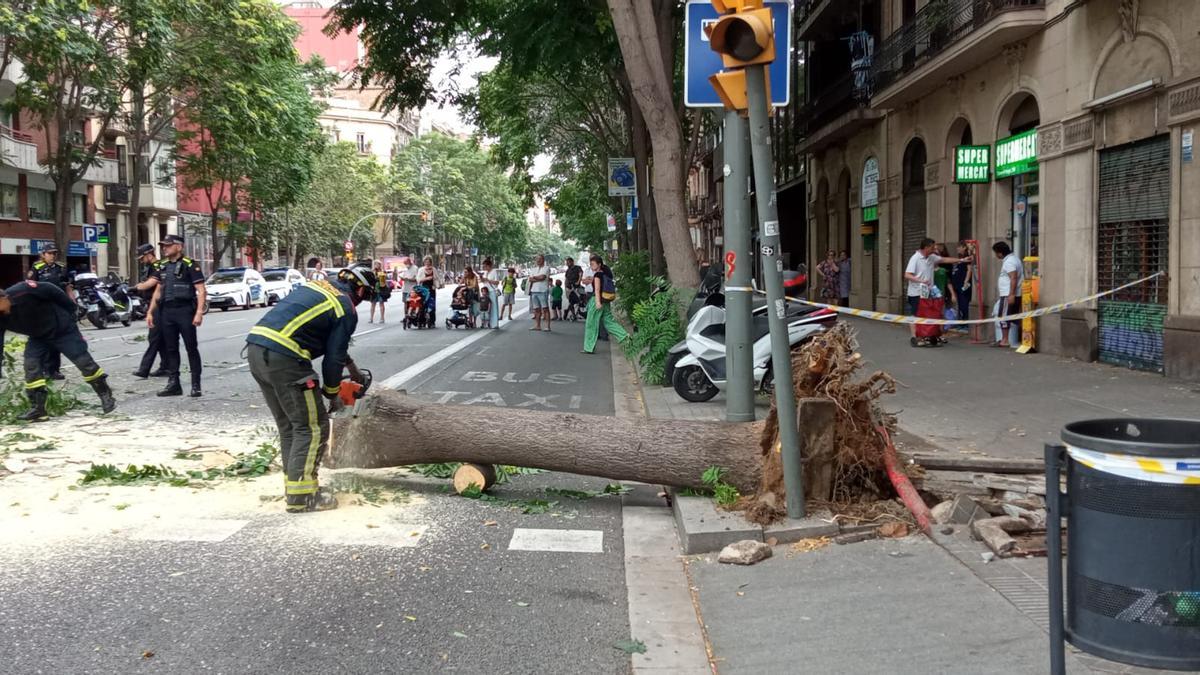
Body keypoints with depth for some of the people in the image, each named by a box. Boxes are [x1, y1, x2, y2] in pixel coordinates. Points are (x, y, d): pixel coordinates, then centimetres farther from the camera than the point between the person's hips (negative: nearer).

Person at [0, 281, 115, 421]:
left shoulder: (24, 290, -32)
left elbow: (52, 291, -18)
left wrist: (70, 313, -8)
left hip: (63, 329, -5)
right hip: (38, 337, 5)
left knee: (83, 361, -5)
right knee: (31, 365, -11)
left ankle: (106, 396, 10)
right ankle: (37, 409, -5)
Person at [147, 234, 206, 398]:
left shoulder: (190, 265, -5)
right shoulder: (162, 266, 14)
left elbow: (201, 290, -10)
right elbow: (158, 291, 20)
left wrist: (199, 312, -19)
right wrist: (150, 312, 13)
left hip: (185, 311, -6)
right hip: (166, 312, 6)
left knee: (191, 348, -1)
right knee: (170, 349, 9)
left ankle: (196, 385, 3)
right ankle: (173, 384, 15)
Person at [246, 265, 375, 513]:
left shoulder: (317, 285, 23)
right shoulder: (347, 311, 0)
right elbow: (333, 357, 0)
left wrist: (352, 367, 40)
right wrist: (332, 393, 17)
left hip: (256, 347, 9)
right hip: (284, 358, -8)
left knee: (289, 425, 19)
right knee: (313, 426, 2)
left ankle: (294, 484, 24)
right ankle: (300, 496, 2)